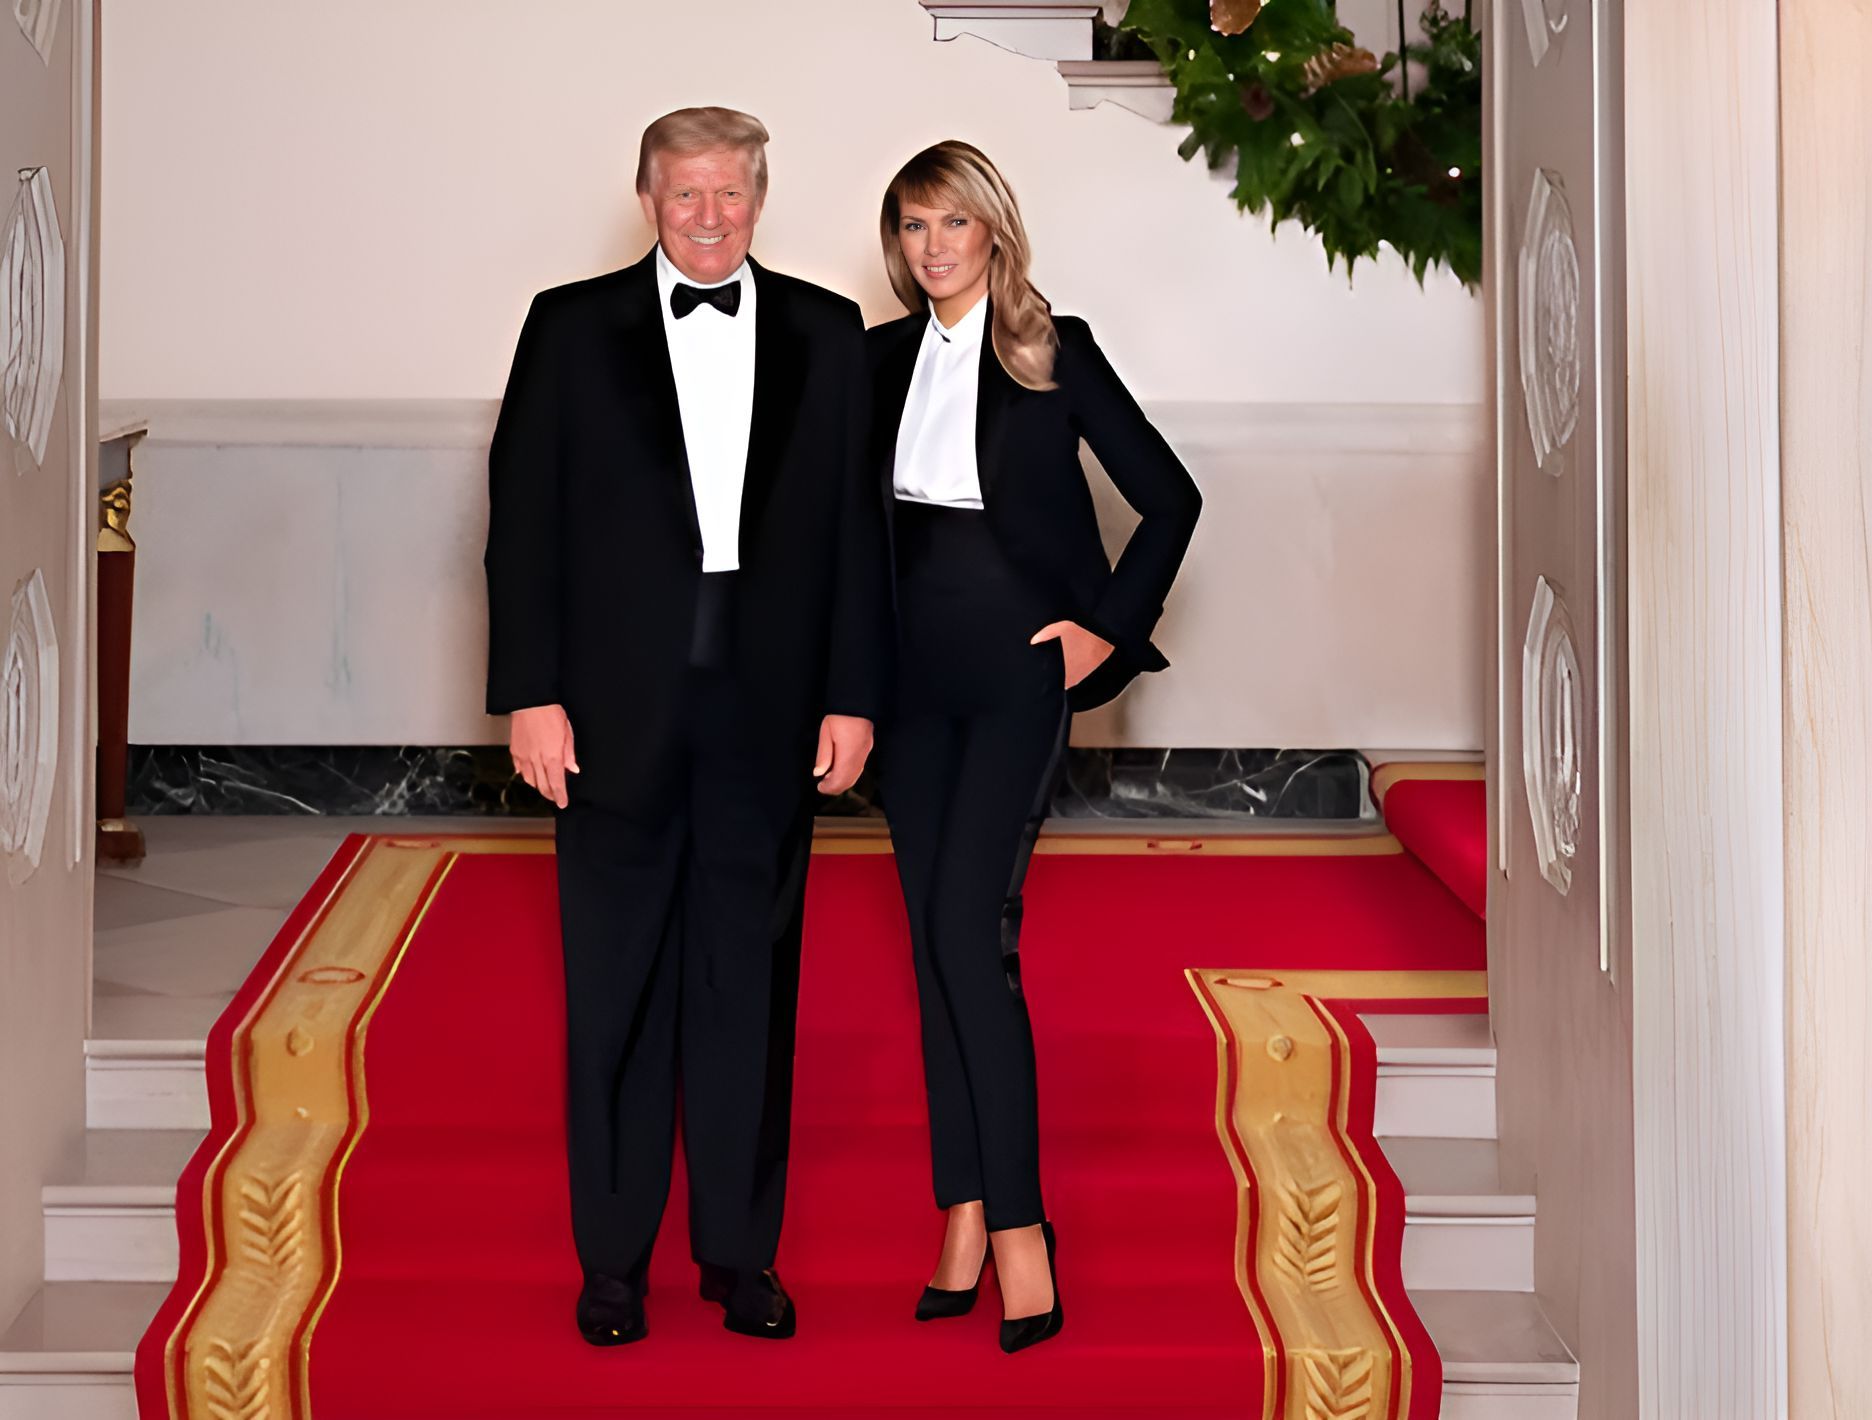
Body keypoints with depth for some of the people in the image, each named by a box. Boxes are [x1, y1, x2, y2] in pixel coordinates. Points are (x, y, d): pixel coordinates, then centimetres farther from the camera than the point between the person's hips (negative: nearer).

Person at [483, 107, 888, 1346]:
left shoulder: (826, 334, 7)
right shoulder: (573, 328, 4)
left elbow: (857, 524, 5)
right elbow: (525, 520, 0)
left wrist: (852, 695, -1)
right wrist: (531, 694, -7)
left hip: (770, 708, 1)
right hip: (619, 707, -1)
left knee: (751, 983, 8)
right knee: (617, 988, 6)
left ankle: (741, 1250, 20)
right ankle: (613, 1258, 18)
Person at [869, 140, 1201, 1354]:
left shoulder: (1054, 351, -3)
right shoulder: (885, 359, 10)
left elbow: (1170, 496, -1)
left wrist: (1110, 628, -5)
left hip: (1019, 671, -5)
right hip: (916, 674, 5)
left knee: (970, 929, -14)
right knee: (937, 943, 5)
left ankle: (1017, 1223, -8)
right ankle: (967, 1214, 13)